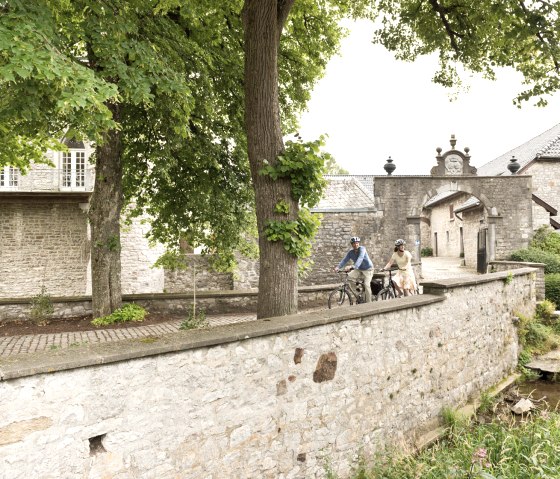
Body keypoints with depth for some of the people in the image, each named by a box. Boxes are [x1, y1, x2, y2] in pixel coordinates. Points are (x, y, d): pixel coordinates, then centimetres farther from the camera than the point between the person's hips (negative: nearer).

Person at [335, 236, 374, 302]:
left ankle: (368, 302, -8)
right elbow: (344, 260, -14)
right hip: (359, 270, 5)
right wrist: (338, 267, -31)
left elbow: (360, 258, -38)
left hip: (368, 269, -5)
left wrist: (354, 266, -54)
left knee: (366, 284, -21)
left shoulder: (362, 248, -21)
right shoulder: (350, 252, -5)